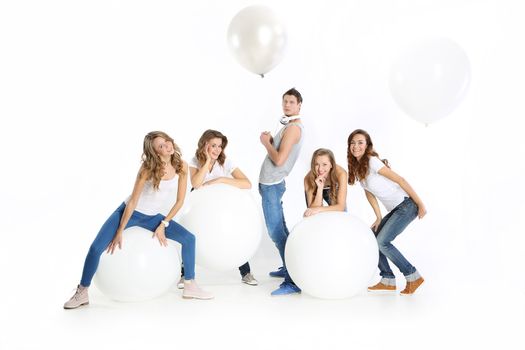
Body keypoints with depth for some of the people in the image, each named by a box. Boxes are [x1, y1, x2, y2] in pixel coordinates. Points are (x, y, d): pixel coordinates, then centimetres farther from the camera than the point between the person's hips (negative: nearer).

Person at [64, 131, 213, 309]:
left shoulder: (182, 166, -13)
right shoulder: (148, 168, -22)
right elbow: (133, 202, -18)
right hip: (129, 212, -4)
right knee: (96, 248, -18)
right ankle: (82, 293, 1)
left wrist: (163, 224, -6)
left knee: (189, 238, -10)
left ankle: (190, 287, 1)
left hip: (152, 217, 4)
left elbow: (180, 200, -4)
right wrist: (120, 232, -16)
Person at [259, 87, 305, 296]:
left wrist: (266, 142, -9)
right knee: (280, 229, 17)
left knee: (276, 231, -12)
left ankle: (292, 282, -12)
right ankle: (288, 268, 29)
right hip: (271, 183, 10)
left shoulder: (294, 128, -16)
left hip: (272, 185, -10)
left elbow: (279, 159, -24)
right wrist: (269, 141, 2)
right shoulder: (289, 126, 16)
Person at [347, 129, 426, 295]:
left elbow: (400, 180, -17)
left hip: (406, 205, -9)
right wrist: (379, 218, 5)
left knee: (382, 242, -14)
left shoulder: (372, 162, -18)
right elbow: (369, 192, 11)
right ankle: (388, 281, 12)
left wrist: (421, 205, -15)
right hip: (395, 210, 9)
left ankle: (413, 277, 0)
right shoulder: (356, 167, 7)